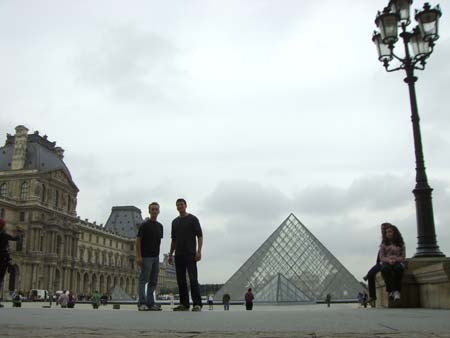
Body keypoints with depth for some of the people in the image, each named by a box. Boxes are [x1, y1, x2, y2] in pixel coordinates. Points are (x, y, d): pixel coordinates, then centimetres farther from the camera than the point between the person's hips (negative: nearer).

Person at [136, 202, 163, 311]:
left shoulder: (160, 226, 13)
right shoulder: (145, 225, -6)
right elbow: (138, 240, -8)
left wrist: (157, 253, 14)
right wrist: (138, 256, -14)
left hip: (156, 256, 7)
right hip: (146, 256, -7)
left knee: (153, 281, 7)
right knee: (143, 280, -5)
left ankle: (150, 303, 12)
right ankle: (142, 303, -3)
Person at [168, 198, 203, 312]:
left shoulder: (193, 219, 2)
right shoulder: (175, 222, 18)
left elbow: (200, 236, -3)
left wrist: (199, 251, -14)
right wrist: (171, 254, 13)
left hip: (190, 254, -6)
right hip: (178, 255, 6)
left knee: (193, 279, -12)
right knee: (181, 280, 5)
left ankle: (197, 304, -11)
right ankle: (184, 304, 11)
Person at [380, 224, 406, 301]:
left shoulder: (401, 244, 12)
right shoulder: (384, 244, 13)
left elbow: (403, 257, 6)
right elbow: (381, 257, 6)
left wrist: (395, 259, -15)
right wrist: (388, 260, -15)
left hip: (398, 262, 0)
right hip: (386, 263, 0)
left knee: (398, 268, -39)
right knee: (385, 269, -38)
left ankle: (392, 291, -38)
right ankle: (395, 291, -39)